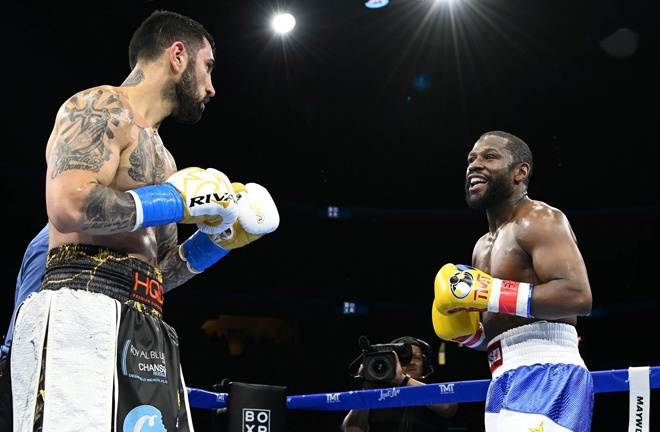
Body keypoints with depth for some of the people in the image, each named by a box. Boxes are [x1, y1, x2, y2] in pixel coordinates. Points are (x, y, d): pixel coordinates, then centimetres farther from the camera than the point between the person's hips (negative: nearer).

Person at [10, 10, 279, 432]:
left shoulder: (158, 153, 28)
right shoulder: (101, 107, 1)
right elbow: (69, 206, -18)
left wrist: (215, 240, 16)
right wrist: (179, 198, -9)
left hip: (145, 330, 9)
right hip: (83, 315, -9)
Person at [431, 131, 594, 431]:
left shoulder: (537, 219, -4)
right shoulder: (483, 248, 24)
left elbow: (578, 295, -21)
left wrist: (489, 293, -18)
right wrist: (466, 332, 7)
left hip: (546, 375, -10)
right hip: (506, 382, 10)